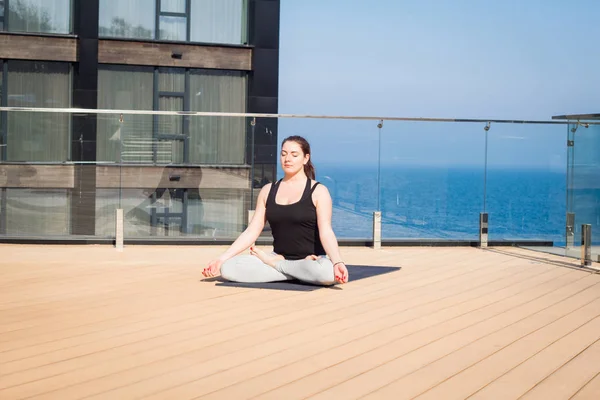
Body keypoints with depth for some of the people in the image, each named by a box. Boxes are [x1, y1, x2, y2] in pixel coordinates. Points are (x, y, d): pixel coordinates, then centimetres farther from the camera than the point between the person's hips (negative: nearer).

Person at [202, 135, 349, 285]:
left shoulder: (318, 191, -2)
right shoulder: (268, 191, 10)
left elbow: (326, 233, -15)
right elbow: (251, 232, 7)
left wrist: (337, 262, -33)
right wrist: (222, 258, -3)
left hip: (312, 260, -3)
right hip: (280, 258, 3)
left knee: (327, 272, -41)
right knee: (228, 268, -22)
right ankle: (301, 273, -13)